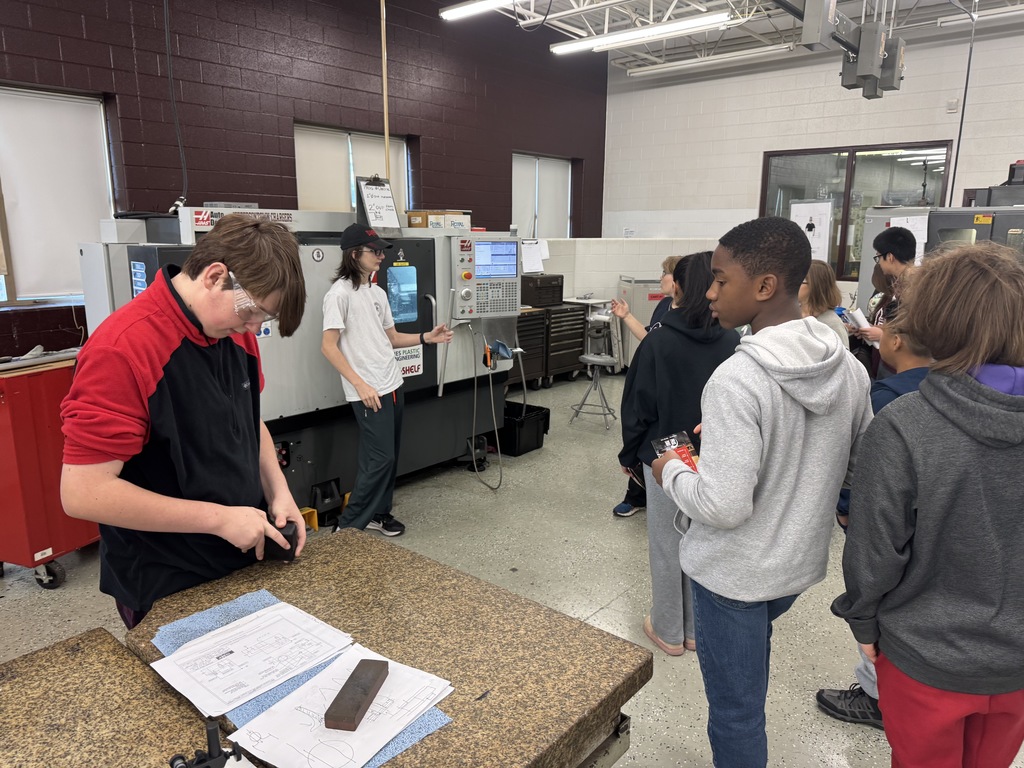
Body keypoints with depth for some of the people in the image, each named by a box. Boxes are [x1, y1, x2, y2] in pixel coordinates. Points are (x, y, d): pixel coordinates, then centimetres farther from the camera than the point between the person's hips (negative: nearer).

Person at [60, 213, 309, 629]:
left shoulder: (236, 332, -1)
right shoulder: (123, 347, -25)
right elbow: (83, 492, -26)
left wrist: (278, 492, -2)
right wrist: (219, 518, -24)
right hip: (165, 592, -7)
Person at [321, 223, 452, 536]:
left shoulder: (378, 292, 13)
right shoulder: (340, 293, -12)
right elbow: (328, 347, -14)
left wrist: (427, 338, 3)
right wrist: (360, 385, -20)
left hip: (393, 385, 8)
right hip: (369, 392, -8)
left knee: (390, 456, 13)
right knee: (380, 459, -7)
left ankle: (378, 513, 27)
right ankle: (347, 527, 5)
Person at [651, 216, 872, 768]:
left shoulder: (737, 379, -28)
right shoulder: (849, 368, -5)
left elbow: (723, 506, -30)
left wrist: (672, 473, -10)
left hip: (734, 574, -7)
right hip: (801, 561, 8)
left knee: (736, 714, 14)